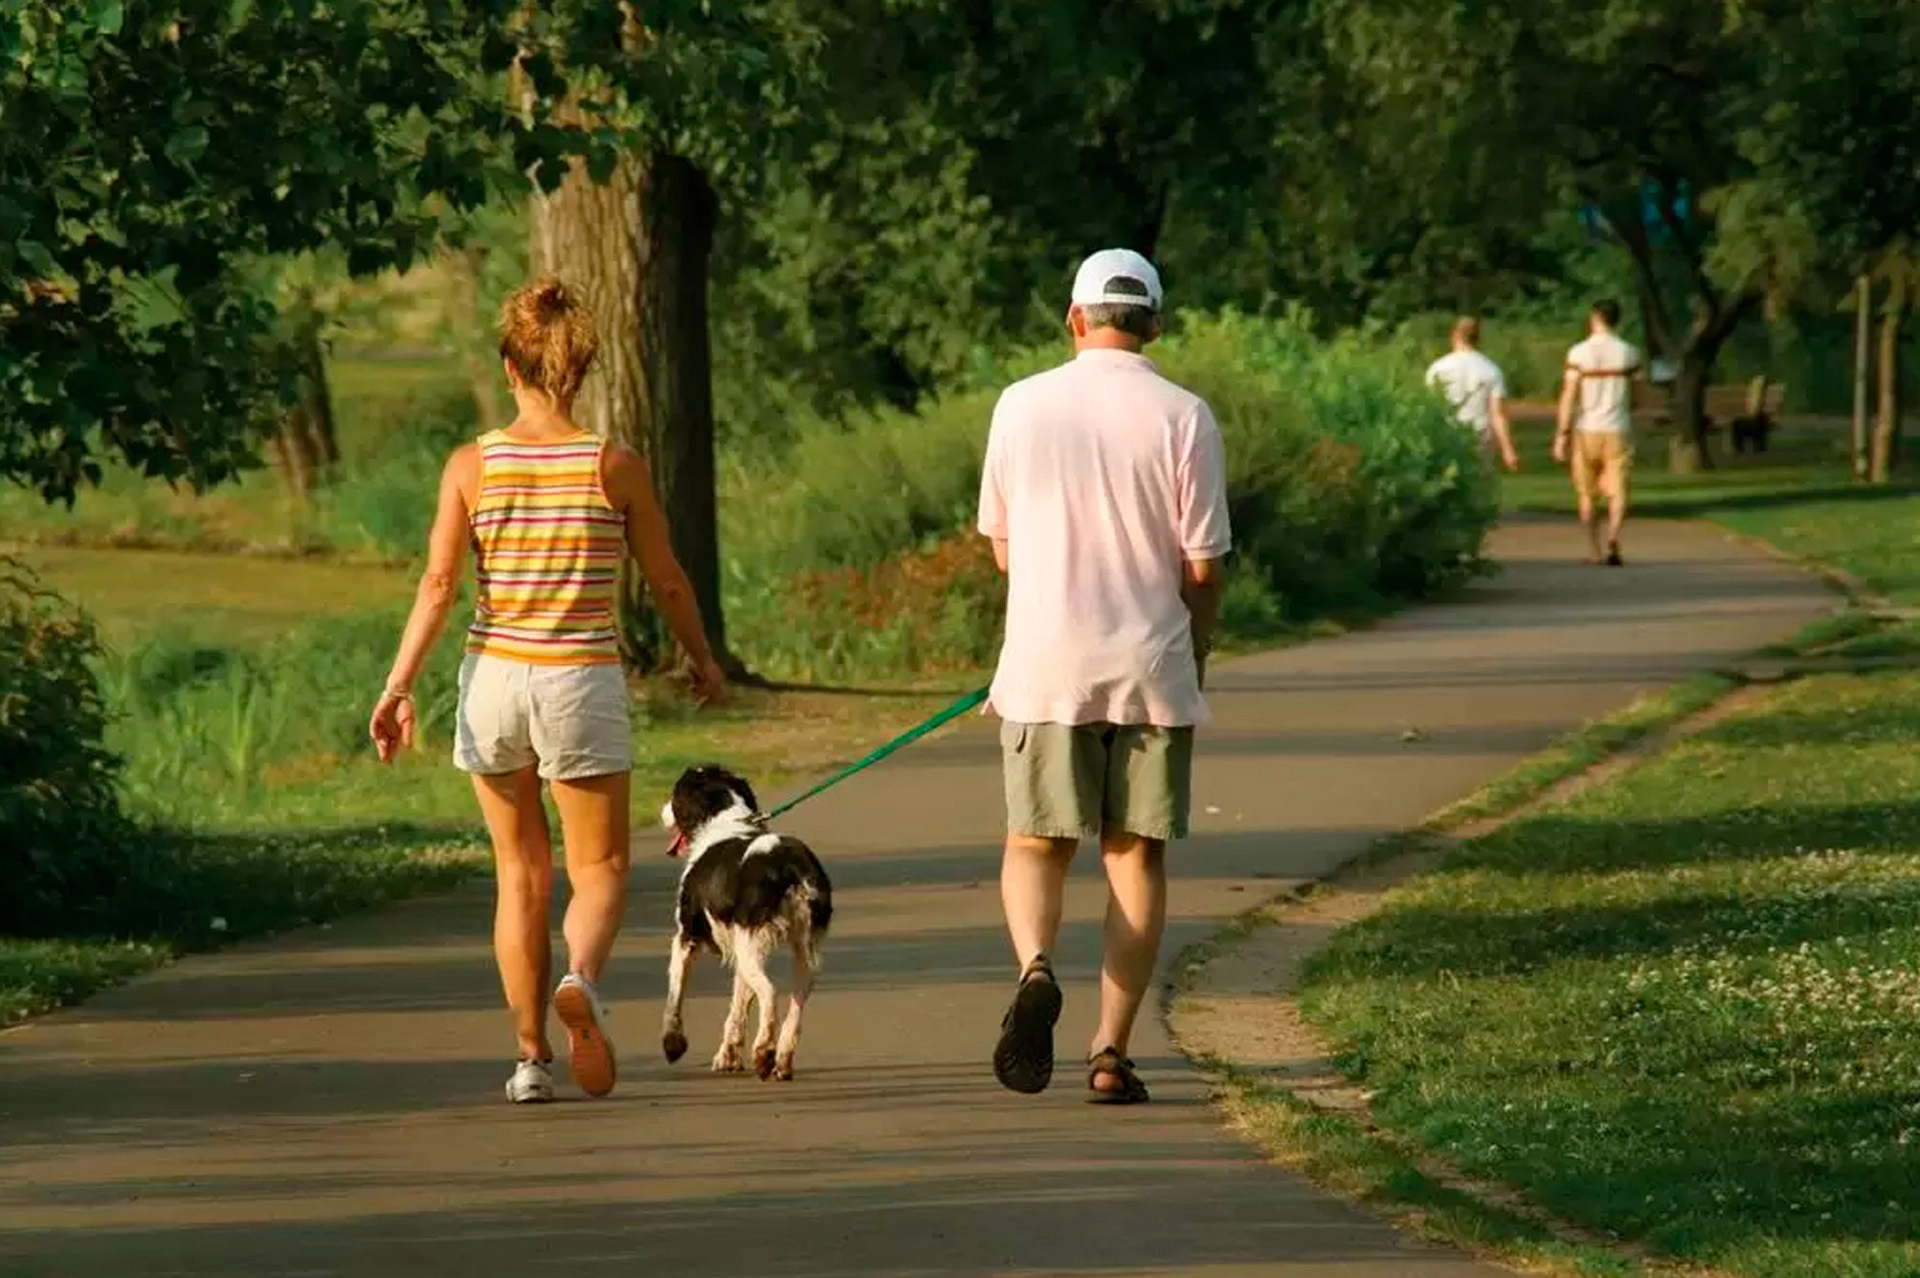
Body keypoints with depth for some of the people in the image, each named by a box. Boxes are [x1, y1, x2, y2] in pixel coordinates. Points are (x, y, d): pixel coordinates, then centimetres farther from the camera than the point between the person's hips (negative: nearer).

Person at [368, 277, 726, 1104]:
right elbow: (667, 581, 3)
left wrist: (399, 685, -6)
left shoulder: (471, 467, -4)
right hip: (582, 682, -1)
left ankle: (533, 1056, 14)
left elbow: (438, 586, -9)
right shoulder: (615, 467, -5)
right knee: (599, 870, 8)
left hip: (495, 679, 2)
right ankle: (582, 979, -25)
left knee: (520, 871, 15)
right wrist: (703, 660, 19)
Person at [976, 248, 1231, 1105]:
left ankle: (1035, 966, -20)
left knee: (1036, 843, 10)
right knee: (1136, 854, 8)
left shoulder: (1021, 407, 0)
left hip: (1045, 668, 1)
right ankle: (1111, 1051, 4)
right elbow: (1203, 566, -3)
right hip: (1150, 668, -1)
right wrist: (1193, 662, 13)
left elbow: (1000, 549, 9)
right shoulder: (1182, 416, -5)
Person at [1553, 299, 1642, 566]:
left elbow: (1569, 396, -10)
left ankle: (1595, 551, 17)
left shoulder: (1579, 353, -6)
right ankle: (1612, 541, -26)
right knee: (1617, 493, -3)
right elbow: (1633, 396, 10)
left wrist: (1561, 435, -8)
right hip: (1618, 431, 1)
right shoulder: (1627, 353, 1)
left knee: (1586, 494, 13)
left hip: (1586, 431, -1)